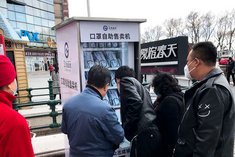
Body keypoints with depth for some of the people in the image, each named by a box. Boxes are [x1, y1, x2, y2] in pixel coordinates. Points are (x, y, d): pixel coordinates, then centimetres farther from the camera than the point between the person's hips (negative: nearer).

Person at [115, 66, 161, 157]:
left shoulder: (125, 81, 2)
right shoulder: (140, 86, 26)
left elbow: (136, 102, -17)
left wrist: (126, 126, -7)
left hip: (143, 134, -9)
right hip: (153, 133, 9)